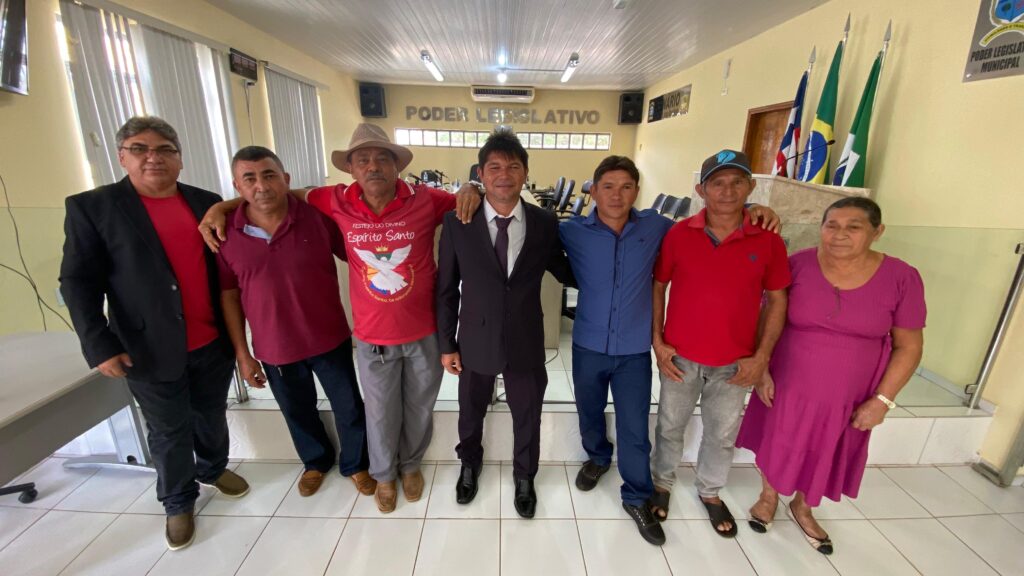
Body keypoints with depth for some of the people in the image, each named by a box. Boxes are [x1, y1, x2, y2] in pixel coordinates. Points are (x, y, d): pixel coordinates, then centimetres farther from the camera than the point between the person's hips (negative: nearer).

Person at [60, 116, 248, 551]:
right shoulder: (91, 207, -5)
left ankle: (213, 468, 46)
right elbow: (79, 281, -6)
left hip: (213, 341, 3)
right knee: (168, 433, 14)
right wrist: (99, 345, -13)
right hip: (151, 350, -2)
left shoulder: (206, 202, 4)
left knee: (212, 416, 20)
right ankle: (178, 502, 36)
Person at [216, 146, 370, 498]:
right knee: (298, 412, 23)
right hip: (275, 348, 2)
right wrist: (242, 353, 1)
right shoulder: (226, 233, -8)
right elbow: (229, 296, -1)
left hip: (330, 339, -2)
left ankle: (356, 463, 42)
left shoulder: (317, 216, -14)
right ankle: (316, 461, 52)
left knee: (348, 407, 14)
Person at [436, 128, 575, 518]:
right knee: (471, 413, 24)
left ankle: (524, 478, 51)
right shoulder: (457, 221, -11)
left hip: (526, 344, 1)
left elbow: (566, 274, 4)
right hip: (475, 342, 0)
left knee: (527, 417, 20)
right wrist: (446, 344, -2)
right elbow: (446, 289, -5)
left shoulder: (545, 223, -8)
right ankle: (470, 465, 56)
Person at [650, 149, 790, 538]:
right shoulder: (678, 234, -9)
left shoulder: (768, 240, -7)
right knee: (670, 426, 18)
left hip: (735, 364, 1)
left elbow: (777, 299, 1)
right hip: (679, 357, 0)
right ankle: (662, 483, 43)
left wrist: (761, 356, -5)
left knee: (722, 434, 20)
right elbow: (657, 287, -1)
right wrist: (657, 342, -6)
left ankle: (710, 492, 45)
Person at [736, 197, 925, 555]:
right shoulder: (798, 265, -14)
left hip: (847, 394, 1)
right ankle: (769, 496, 46)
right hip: (788, 383, -1)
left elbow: (909, 346, -4)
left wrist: (882, 399, -7)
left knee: (824, 454, 21)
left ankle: (802, 507, 48)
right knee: (778, 444, 18)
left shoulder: (901, 278, -12)